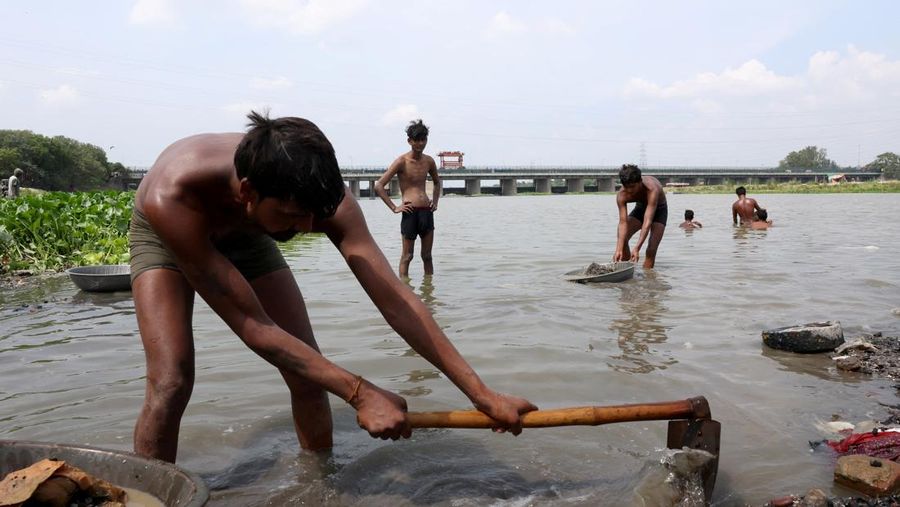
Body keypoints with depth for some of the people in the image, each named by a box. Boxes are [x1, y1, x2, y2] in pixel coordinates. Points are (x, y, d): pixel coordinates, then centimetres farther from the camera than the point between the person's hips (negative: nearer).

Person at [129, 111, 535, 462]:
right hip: (166, 233, -2)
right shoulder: (172, 197, -45)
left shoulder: (315, 192, -36)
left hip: (244, 238, 3)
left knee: (309, 373, -6)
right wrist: (359, 393, -45)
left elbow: (395, 299, -35)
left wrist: (482, 394, -36)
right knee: (171, 383, -23)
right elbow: (252, 326, -41)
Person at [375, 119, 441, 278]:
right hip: (410, 212, -5)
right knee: (407, 256, 1)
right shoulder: (402, 161, -6)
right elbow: (379, 186, -10)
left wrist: (435, 202, 16)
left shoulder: (429, 161, 10)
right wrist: (394, 208, -11)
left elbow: (437, 182, 30)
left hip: (427, 211, 5)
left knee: (427, 256, 11)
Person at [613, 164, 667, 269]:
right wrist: (619, 250, -43)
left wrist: (637, 248, -54)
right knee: (621, 237, -16)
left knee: (651, 250, -16)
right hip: (640, 207, 4)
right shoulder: (621, 195, -29)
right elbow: (623, 222, -33)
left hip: (659, 210, -3)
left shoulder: (652, 190, -41)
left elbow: (647, 222, -46)